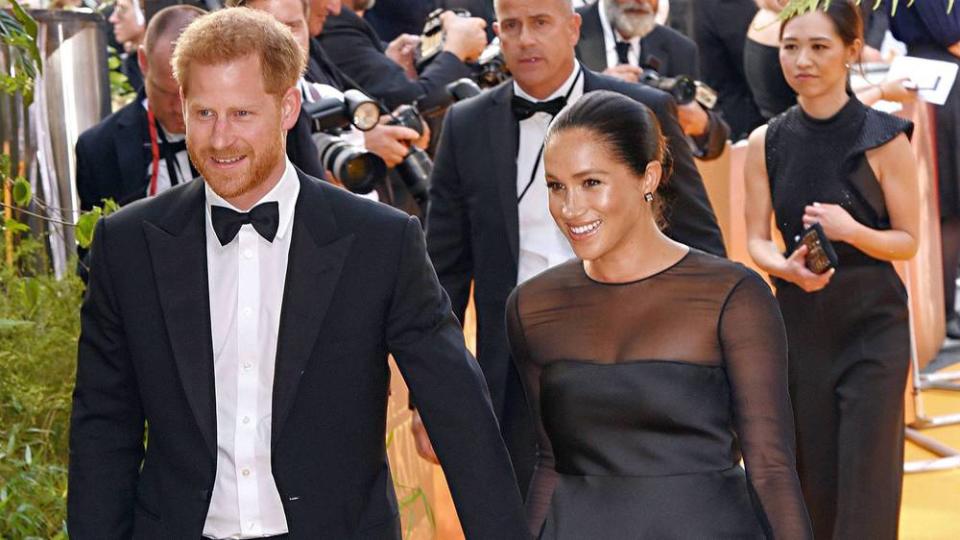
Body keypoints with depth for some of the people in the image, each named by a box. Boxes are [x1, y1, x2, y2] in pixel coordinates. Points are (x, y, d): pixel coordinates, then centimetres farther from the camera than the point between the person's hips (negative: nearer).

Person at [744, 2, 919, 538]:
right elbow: (757, 241, 5)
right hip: (799, 324, 3)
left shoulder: (884, 138, -9)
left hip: (873, 328, -3)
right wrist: (788, 268, -18)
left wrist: (852, 232, -25)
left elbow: (908, 241, -5)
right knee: (808, 481, 9)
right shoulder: (766, 143, 1)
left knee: (866, 486, -4)